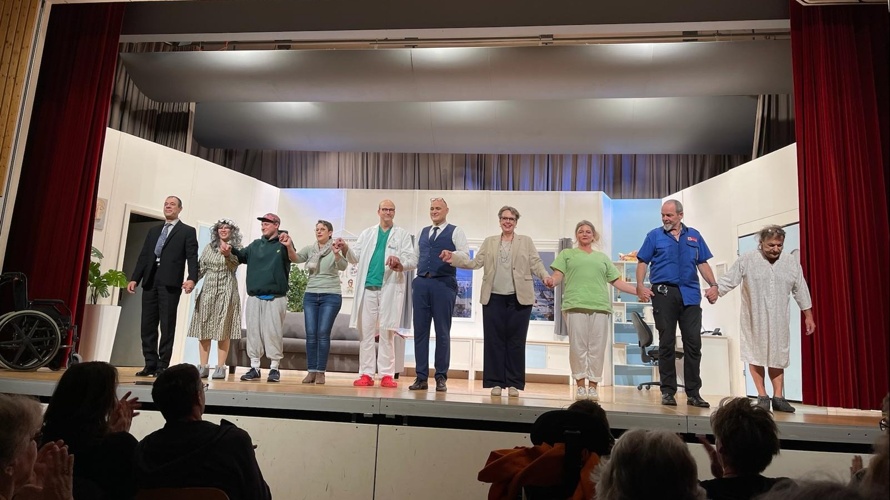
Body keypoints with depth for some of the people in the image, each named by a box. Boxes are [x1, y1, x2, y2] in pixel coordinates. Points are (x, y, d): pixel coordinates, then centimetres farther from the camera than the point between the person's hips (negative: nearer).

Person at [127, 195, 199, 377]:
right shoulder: (153, 231, 22)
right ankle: (150, 364, 13)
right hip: (150, 281, 6)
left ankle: (163, 366, 2)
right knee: (148, 325, 5)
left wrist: (192, 278, -21)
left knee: (167, 325, -4)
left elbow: (192, 257, -6)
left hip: (170, 283, -5)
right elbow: (143, 256, 18)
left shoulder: (187, 231, 6)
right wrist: (134, 278, 6)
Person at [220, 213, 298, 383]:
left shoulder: (283, 243, 0)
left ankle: (274, 368, 6)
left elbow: (294, 259, -16)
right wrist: (228, 251, -11)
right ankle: (254, 368, 15)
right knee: (253, 332, 7)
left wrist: (289, 246, -38)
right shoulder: (255, 244, 16)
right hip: (254, 297, 5)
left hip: (275, 297, -5)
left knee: (273, 332, -2)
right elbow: (239, 256, 12)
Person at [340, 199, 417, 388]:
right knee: (366, 331, 2)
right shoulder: (367, 233, 18)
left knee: (386, 332, -1)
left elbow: (413, 260, 0)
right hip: (367, 287, 2)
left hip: (389, 288, -2)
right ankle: (366, 374, 6)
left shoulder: (402, 234, 10)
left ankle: (386, 374, 3)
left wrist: (401, 263, -22)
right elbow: (356, 258, 11)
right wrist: (346, 249, -10)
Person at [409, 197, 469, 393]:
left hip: (444, 284, -4)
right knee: (420, 330, 4)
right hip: (421, 283, 5)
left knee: (442, 332, 1)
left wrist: (452, 255, -25)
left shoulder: (455, 231, 5)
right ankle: (421, 377, 11)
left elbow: (466, 256, -6)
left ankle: (441, 377, 10)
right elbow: (415, 257, 19)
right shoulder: (423, 232, 20)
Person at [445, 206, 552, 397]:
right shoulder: (489, 242, 15)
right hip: (494, 298, 1)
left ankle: (514, 383, 10)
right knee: (494, 340, 1)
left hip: (519, 299, -1)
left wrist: (545, 276, -17)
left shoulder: (526, 241, 12)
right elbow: (475, 263, 7)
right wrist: (454, 258, -7)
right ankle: (496, 382, 10)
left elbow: (536, 264, 3)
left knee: (516, 341, 1)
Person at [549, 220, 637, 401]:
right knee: (578, 346, -4)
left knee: (597, 348, -1)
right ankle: (581, 385, 5)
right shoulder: (567, 254, 19)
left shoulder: (603, 257, 25)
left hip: (600, 306, 2)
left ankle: (593, 386, 7)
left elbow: (617, 282, 21)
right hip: (576, 305, -2)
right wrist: (551, 282, -18)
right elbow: (558, 275, 6)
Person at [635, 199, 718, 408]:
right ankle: (668, 392, 11)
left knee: (693, 343, 2)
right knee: (666, 343, 3)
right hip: (664, 293, -2)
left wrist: (713, 284, 0)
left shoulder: (694, 236, 15)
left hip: (690, 294, 2)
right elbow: (643, 262, 3)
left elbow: (703, 263, 14)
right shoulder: (654, 235, 8)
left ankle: (693, 393, 11)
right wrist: (640, 285, -11)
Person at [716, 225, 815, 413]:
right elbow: (729, 280, -7)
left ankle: (778, 397, 13)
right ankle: (762, 396, 10)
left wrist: (808, 316, 10)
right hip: (754, 319, -2)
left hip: (778, 321, 2)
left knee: (777, 357, 5)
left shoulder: (792, 262, 4)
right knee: (756, 356, 2)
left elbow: (801, 291, 9)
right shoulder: (747, 260, -6)